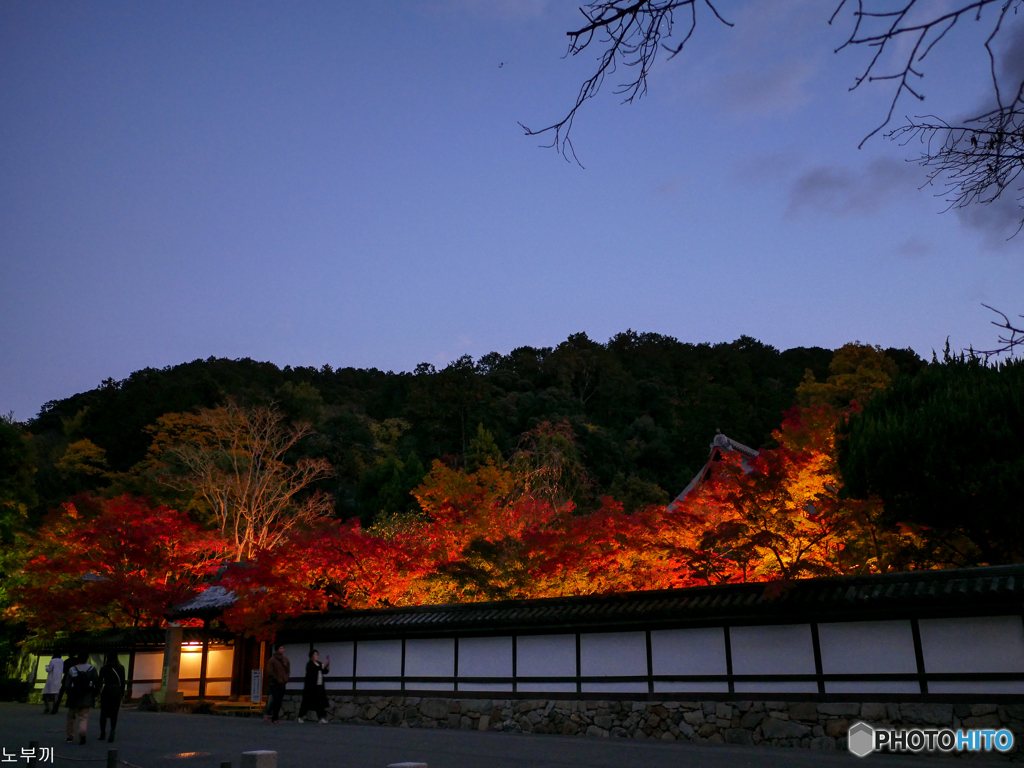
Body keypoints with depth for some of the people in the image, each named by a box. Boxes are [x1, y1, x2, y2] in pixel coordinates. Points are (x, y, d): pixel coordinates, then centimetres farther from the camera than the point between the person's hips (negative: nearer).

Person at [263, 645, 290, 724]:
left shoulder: (285, 659, 11)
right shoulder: (272, 659, -5)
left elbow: (288, 670, 15)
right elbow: (270, 672, -8)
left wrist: (285, 679, 0)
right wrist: (278, 680, -12)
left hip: (282, 684, 5)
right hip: (274, 683, -5)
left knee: (279, 701, 4)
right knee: (276, 699, -14)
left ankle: (275, 718, 11)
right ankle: (268, 714, 4)